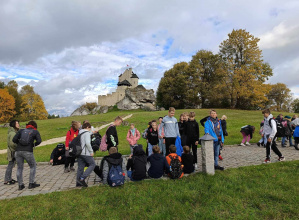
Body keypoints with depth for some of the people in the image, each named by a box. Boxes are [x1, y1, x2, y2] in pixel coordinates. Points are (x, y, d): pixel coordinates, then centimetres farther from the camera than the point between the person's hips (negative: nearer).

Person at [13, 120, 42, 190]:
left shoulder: (21, 130, 14)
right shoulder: (35, 132, 8)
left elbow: (14, 139, 3)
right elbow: (39, 141, -6)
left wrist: (19, 143, 21)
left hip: (18, 151, 3)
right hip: (28, 152, -3)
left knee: (19, 168, 15)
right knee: (33, 167, 14)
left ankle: (20, 185, 17)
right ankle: (31, 183, 12)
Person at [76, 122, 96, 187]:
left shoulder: (80, 133, 18)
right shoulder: (87, 133, -8)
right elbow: (87, 143, -19)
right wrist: (91, 151, -12)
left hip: (79, 153, 9)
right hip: (85, 153, -9)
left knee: (80, 167, 11)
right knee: (92, 164, 0)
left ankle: (78, 183, 14)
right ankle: (82, 178, -9)